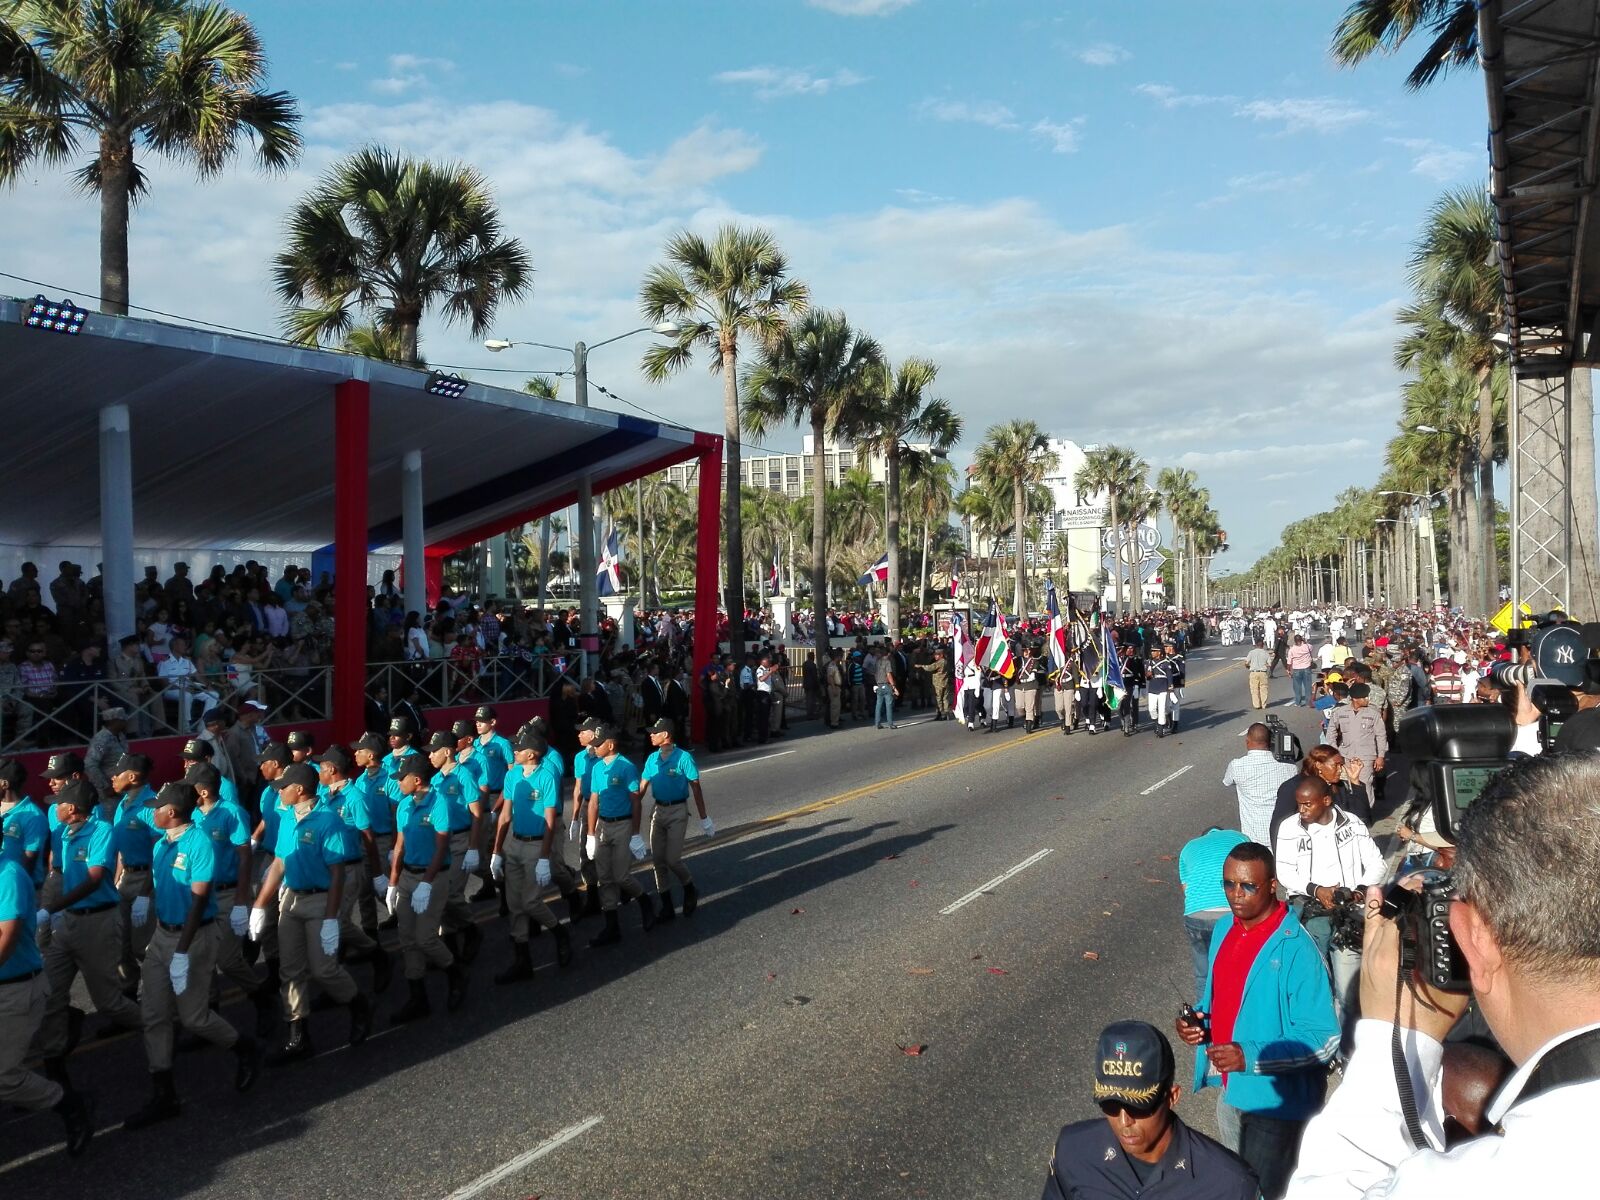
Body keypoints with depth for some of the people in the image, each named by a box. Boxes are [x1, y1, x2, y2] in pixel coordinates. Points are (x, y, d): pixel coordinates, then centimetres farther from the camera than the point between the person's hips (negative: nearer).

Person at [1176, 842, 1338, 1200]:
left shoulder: (1295, 949, -25)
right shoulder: (1224, 929, -1)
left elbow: (1324, 1039, -24)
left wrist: (1250, 1057, -31)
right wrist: (1197, 1017, -7)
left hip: (1274, 1097, -7)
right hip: (1230, 1088, 7)